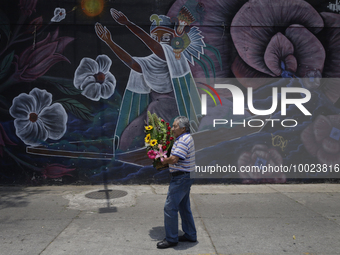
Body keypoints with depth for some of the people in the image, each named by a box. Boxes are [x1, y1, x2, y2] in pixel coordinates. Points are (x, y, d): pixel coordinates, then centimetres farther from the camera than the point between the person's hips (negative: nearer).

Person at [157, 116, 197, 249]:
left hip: (181, 178, -11)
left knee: (170, 207, -3)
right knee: (184, 207, 19)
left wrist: (163, 161, -9)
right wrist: (166, 162, 7)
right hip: (185, 177, 11)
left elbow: (174, 159, -28)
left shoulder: (184, 140, -19)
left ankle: (171, 239, 9)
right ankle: (190, 235, 30)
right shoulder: (185, 138, 14)